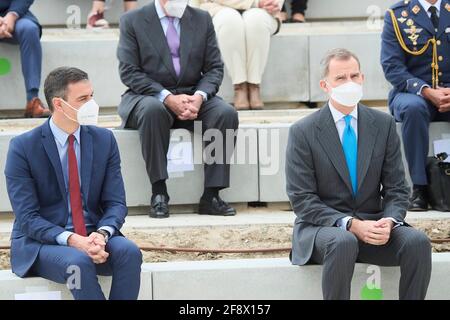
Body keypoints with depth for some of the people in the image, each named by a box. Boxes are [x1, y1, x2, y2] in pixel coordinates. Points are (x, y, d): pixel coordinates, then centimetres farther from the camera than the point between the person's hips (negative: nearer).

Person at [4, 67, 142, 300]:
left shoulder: (104, 140, 4)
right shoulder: (23, 147, -8)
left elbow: (116, 202, 3)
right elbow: (27, 217, -11)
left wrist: (102, 234, -19)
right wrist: (72, 240, -26)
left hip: (93, 236, 4)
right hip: (41, 242, -4)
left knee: (129, 252, -28)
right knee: (79, 262, -35)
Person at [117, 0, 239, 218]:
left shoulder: (202, 19, 9)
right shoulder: (132, 21, 0)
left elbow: (215, 68, 6)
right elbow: (129, 71, -8)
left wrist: (200, 96, -15)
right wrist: (167, 98, -20)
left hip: (193, 96, 3)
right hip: (148, 96, -3)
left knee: (226, 113, -25)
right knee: (153, 110, -37)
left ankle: (211, 196, -22)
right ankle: (159, 194, -30)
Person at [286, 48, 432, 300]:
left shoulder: (384, 125, 6)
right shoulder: (303, 132, -4)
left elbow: (396, 190, 6)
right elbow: (302, 199, -9)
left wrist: (389, 221, -17)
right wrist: (351, 225, -21)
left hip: (373, 224, 3)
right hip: (323, 226, -3)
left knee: (418, 241, -26)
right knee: (343, 242, -37)